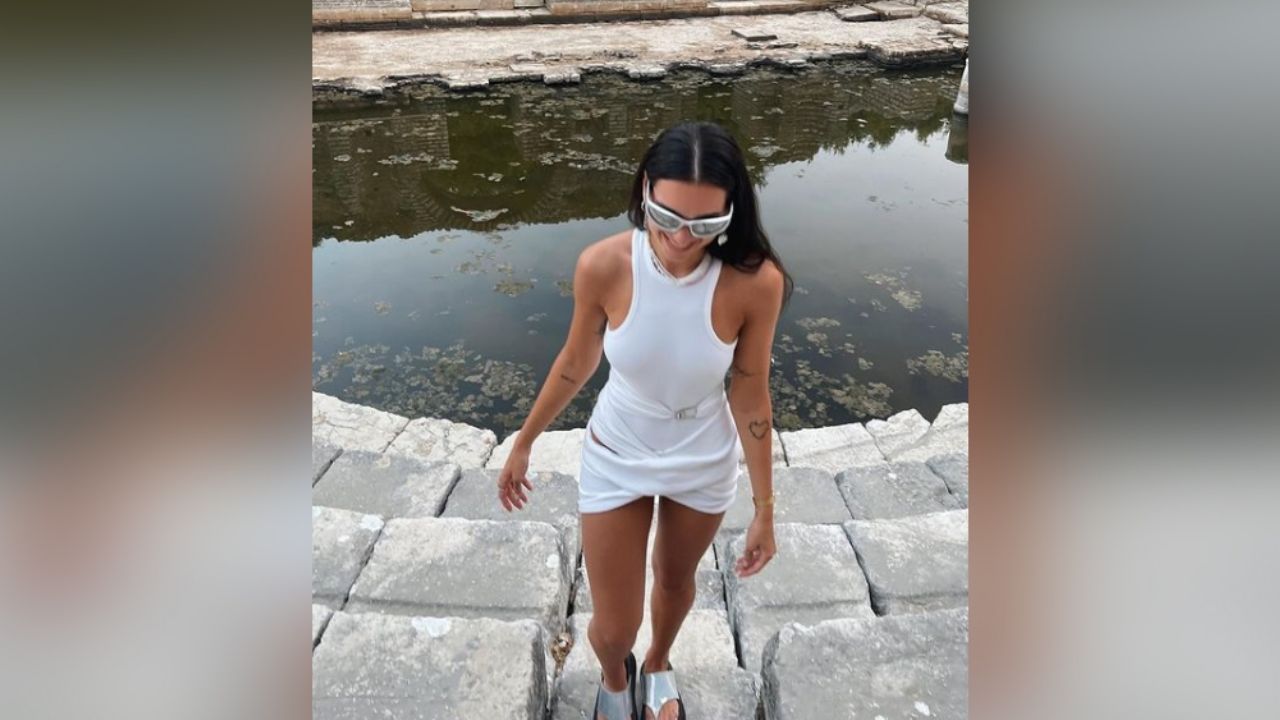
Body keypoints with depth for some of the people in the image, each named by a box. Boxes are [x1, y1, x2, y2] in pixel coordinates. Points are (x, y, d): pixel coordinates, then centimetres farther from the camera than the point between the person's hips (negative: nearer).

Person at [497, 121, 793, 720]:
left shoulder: (756, 281, -27)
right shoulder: (602, 265, -26)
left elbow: (750, 399, -14)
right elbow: (576, 362, -7)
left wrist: (765, 508, -6)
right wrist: (522, 444, 4)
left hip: (704, 462, 0)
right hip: (616, 457, 0)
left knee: (675, 580, 28)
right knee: (613, 628, 11)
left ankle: (658, 665, 63)